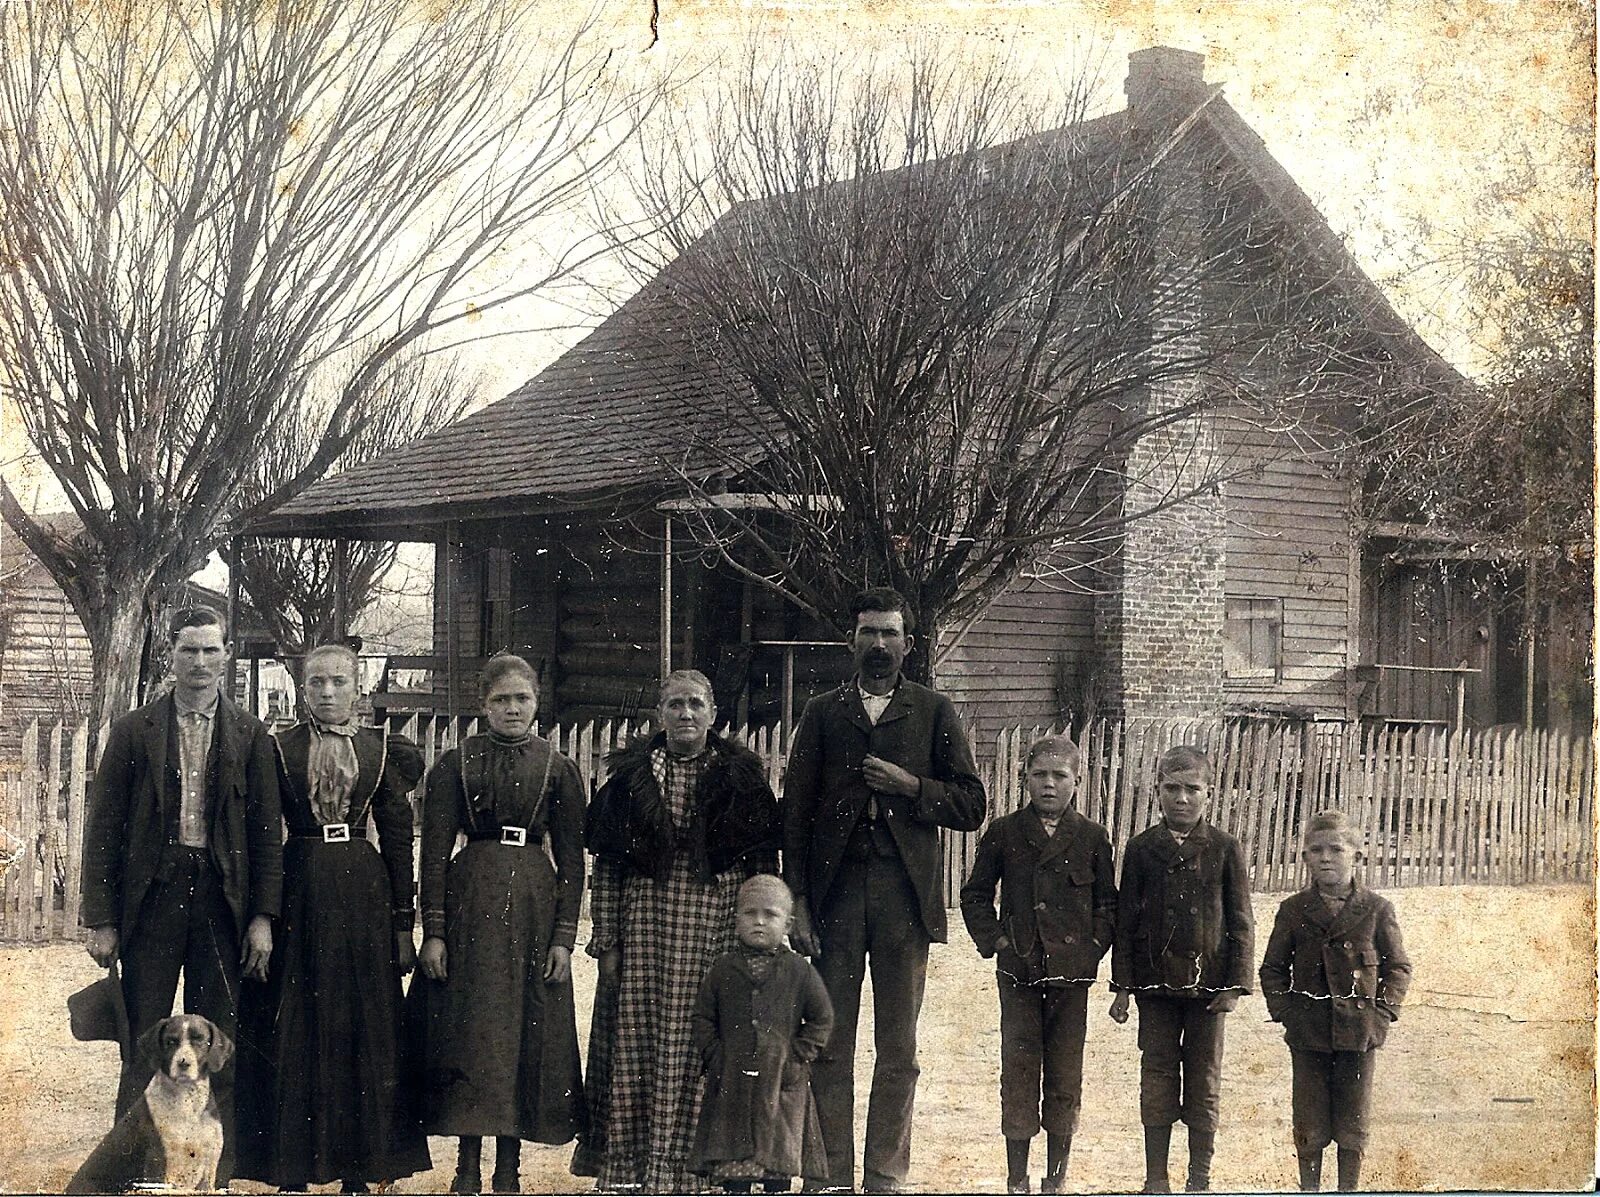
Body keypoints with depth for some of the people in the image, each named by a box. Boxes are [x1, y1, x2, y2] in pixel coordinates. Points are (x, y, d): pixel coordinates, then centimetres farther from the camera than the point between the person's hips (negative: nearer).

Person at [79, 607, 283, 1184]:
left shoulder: (251, 736, 7)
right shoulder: (133, 731, 5)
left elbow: (267, 831, 5)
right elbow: (103, 828, 3)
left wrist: (262, 916, -2)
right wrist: (101, 919, -3)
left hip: (222, 899, 1)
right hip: (152, 896, -1)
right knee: (143, 1046, 1)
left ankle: (214, 1178, 11)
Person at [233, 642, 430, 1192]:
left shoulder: (381, 749, 6)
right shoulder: (279, 747, 3)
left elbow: (398, 837, 7)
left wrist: (403, 921, 3)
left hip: (363, 892, 1)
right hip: (298, 892, -1)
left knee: (363, 1027, 5)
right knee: (294, 1027, 1)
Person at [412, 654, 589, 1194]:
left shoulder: (559, 769, 5)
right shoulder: (456, 764, 2)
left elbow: (570, 859, 5)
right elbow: (434, 851, 0)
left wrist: (564, 936, -2)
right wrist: (433, 931, -7)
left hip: (534, 906, 1)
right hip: (468, 903, -1)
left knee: (526, 1033, 3)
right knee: (467, 1031, 1)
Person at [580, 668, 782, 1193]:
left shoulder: (740, 776, 5)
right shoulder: (630, 774, 6)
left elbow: (763, 864, 5)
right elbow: (605, 865, 5)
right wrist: (606, 940, 0)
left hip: (713, 924, -1)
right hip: (643, 918, 1)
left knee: (699, 1042, -2)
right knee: (634, 1040, 0)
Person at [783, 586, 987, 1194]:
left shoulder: (934, 712, 10)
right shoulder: (822, 713, 11)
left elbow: (971, 806, 6)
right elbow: (796, 812, 7)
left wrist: (910, 786, -9)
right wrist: (797, 903, -2)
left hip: (905, 894, 0)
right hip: (834, 890, 0)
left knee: (898, 1051, 3)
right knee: (830, 1046, -1)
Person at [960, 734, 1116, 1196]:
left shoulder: (1092, 838, 4)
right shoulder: (1003, 833, 3)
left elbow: (1108, 903, 11)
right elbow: (975, 894, 10)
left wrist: (1093, 945, -3)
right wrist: (994, 939, -2)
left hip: (1071, 973, 0)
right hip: (1019, 971, 0)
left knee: (1065, 1075, 5)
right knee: (1018, 1072, 1)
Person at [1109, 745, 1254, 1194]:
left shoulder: (1225, 848, -1)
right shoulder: (1142, 848, 2)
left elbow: (1241, 921, 1)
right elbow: (1125, 919, 4)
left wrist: (1235, 984, -5)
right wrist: (1122, 986, 1)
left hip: (1207, 981, -1)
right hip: (1155, 980, 1)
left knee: (1204, 1080, 6)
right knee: (1157, 1077, 6)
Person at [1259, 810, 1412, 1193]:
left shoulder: (1376, 909, 1)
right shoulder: (1294, 910, 3)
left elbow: (1398, 967, 6)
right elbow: (1272, 968, 9)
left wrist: (1383, 1012, -5)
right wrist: (1284, 1010, -3)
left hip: (1359, 1033, 0)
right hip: (1308, 1034, 1)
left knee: (1353, 1125, 6)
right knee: (1310, 1125, 4)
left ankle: (1348, 1192, 17)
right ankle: (1309, 1191, 16)